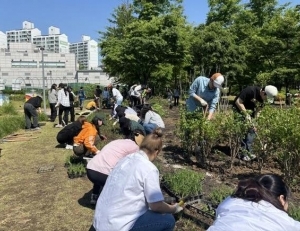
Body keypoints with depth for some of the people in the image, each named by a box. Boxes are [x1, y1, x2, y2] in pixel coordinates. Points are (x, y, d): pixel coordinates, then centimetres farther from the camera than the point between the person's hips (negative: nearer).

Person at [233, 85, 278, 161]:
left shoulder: (262, 98, -7)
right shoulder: (251, 90, -29)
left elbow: (257, 110, 1)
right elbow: (238, 102, -27)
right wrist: (246, 114, -27)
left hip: (250, 112, 7)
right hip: (239, 110, -7)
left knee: (252, 130, 2)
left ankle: (249, 151, 10)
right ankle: (243, 153, -5)